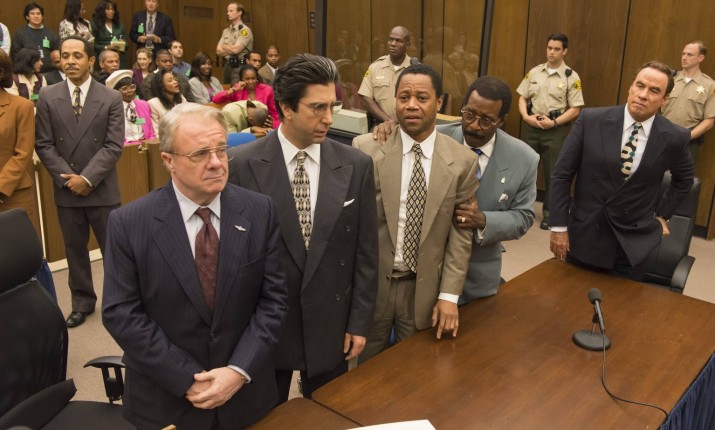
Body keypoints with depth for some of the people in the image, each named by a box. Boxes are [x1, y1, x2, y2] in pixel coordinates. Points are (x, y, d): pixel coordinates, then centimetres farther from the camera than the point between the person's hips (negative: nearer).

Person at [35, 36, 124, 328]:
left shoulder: (111, 98, -2)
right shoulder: (48, 96, 2)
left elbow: (113, 146, -8)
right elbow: (43, 145, 0)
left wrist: (88, 178, -16)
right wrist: (67, 178, -11)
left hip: (102, 189, -2)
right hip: (66, 189, 2)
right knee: (75, 250, 12)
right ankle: (82, 302, 27)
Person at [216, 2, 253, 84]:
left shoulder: (245, 30, -8)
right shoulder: (226, 31, 14)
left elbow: (235, 50, -17)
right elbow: (218, 51, 7)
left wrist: (224, 47, 1)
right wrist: (230, 49, -8)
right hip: (227, 67, 7)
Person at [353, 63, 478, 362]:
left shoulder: (462, 160, -4)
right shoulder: (366, 148, -9)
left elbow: (460, 233, -1)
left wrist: (449, 295, -4)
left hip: (425, 288, 1)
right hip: (369, 282, -1)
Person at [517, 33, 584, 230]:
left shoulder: (571, 77, -5)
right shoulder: (534, 72, 5)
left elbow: (575, 109, -7)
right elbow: (522, 98, 8)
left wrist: (554, 122, -17)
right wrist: (526, 116, -9)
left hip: (555, 130, -3)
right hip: (531, 127, 3)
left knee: (552, 172, 5)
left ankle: (549, 212, 19)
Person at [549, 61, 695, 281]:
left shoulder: (674, 137, -7)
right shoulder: (591, 120, -10)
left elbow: (684, 178, 15)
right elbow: (562, 175, -5)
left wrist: (662, 213, 12)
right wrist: (559, 226, -6)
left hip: (632, 244, 1)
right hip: (583, 236, 0)